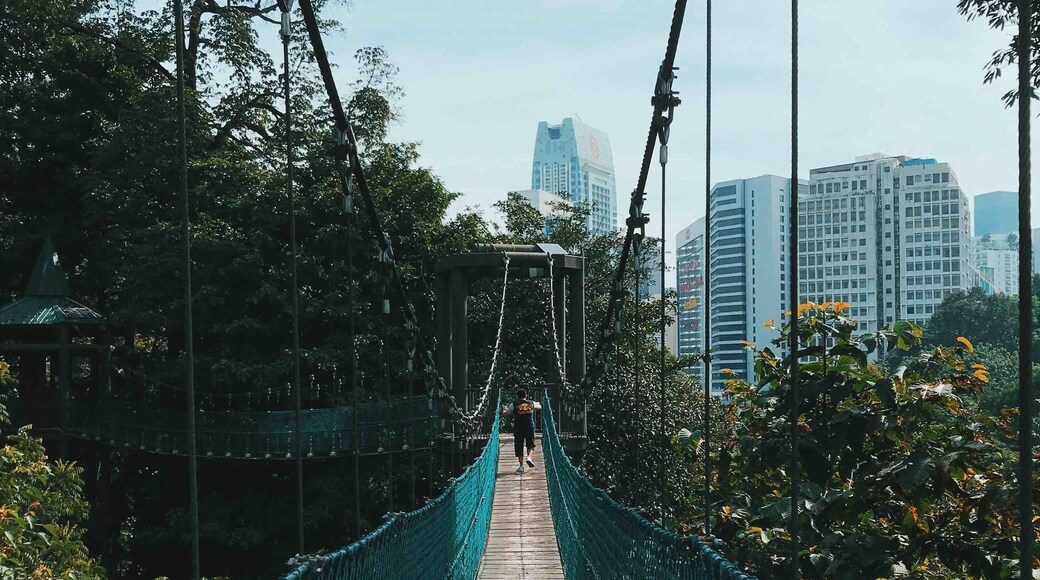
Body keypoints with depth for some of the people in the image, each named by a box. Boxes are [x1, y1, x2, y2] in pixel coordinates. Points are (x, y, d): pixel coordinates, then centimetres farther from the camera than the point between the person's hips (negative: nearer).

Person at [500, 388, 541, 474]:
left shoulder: (514, 404, 1)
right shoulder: (531, 403, 9)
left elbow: (505, 413, 8)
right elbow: (540, 406, 29)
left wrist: (504, 409, 31)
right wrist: (539, 404, 53)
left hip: (518, 428, -1)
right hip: (530, 427, 1)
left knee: (519, 447, 6)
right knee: (530, 444, 19)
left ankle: (521, 466, 2)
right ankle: (528, 457, -6)